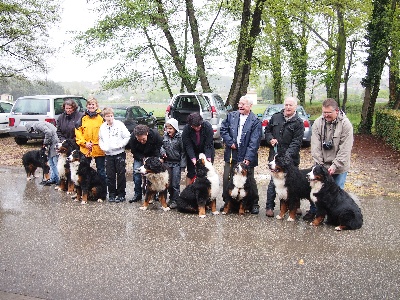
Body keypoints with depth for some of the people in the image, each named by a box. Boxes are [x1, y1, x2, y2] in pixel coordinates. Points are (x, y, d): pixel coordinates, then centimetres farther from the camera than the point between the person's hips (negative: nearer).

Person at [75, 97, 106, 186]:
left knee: (101, 170, 6)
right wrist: (84, 143, -6)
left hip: (99, 149, -3)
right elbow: (78, 131, 4)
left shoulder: (101, 117, -3)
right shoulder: (83, 118, 7)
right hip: (85, 149, 3)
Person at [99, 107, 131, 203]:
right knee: (110, 175, 7)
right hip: (108, 155, 4)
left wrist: (119, 145, -15)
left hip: (120, 154, -4)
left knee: (121, 175, 2)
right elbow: (100, 139, 17)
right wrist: (103, 147, 0)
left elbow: (127, 137, -7)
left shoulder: (119, 125, -7)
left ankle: (121, 194, 11)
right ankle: (112, 194, 18)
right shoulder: (102, 127, 7)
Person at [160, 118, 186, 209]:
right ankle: (171, 198, 26)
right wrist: (162, 152, -8)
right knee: (168, 182, 13)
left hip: (177, 163, -5)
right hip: (167, 162, 5)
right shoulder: (164, 136, 2)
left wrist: (182, 164, -12)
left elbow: (183, 151, -10)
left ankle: (175, 200, 7)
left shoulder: (179, 137, -12)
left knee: (175, 183, -2)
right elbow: (161, 146, 14)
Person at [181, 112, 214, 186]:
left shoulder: (208, 127, -24)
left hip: (206, 153, 0)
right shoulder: (186, 129, -22)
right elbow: (188, 146, -20)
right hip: (192, 154, 0)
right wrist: (193, 158, -31)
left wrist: (208, 157, -31)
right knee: (191, 173, 4)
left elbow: (209, 145, -21)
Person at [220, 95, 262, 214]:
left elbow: (254, 142, -12)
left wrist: (248, 158, -19)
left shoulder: (255, 121, -7)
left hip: (246, 156, -3)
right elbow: (223, 129, 7)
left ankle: (254, 204, 20)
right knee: (226, 178, 6)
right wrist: (230, 142, -7)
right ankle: (227, 202, 21)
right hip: (231, 155, 4)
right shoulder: (231, 116, 6)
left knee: (250, 180, 6)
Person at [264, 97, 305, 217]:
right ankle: (269, 206, 8)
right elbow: (267, 130, 20)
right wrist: (270, 139, -2)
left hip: (291, 158, -1)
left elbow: (296, 142, -10)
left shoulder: (298, 123, -3)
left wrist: (287, 155, -22)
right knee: (273, 182, -1)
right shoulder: (275, 117, 8)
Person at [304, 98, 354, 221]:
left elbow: (345, 149, -14)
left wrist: (335, 165, -18)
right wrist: (319, 164, -11)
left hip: (339, 167, -2)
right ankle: (313, 211, 27)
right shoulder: (318, 122, -5)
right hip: (321, 165, 3)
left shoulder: (345, 124, -13)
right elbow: (315, 146, -6)